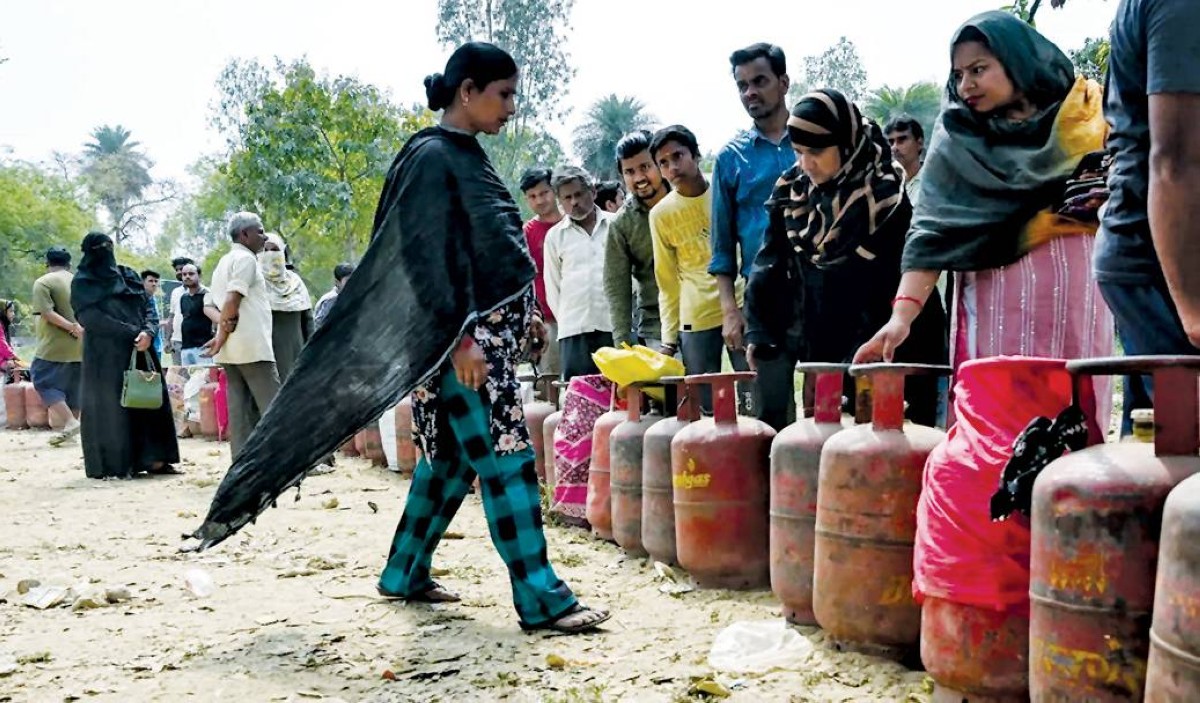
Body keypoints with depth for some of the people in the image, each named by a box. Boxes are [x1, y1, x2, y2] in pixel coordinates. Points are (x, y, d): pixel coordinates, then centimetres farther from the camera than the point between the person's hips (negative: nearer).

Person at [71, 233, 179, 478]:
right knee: (110, 405, -4)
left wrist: (148, 332, -10)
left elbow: (145, 310, 12)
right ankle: (111, 465, 1)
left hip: (139, 350, 5)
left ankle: (154, 459, 1)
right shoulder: (83, 283, 1)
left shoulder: (128, 275, 16)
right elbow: (91, 318, -11)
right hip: (105, 354, -5)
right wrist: (133, 332, -16)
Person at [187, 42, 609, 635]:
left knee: (452, 456, 14)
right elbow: (428, 257, -17)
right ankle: (540, 598, -4)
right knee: (506, 459, -9)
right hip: (462, 339, -10)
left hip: (490, 333, 10)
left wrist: (522, 314, 21)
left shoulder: (466, 156, 16)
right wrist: (460, 336, -22)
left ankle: (404, 574, 26)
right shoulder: (431, 156, -11)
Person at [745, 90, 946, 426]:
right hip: (820, 355, 5)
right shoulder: (793, 191, 5)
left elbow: (891, 290, -11)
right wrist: (758, 332, 1)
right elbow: (770, 266, 10)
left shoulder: (886, 198, -9)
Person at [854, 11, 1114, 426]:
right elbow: (932, 230, -7)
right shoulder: (956, 138, 3)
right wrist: (902, 314, -19)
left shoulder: (1084, 114, 7)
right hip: (994, 296, -1)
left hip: (1073, 286, 1)